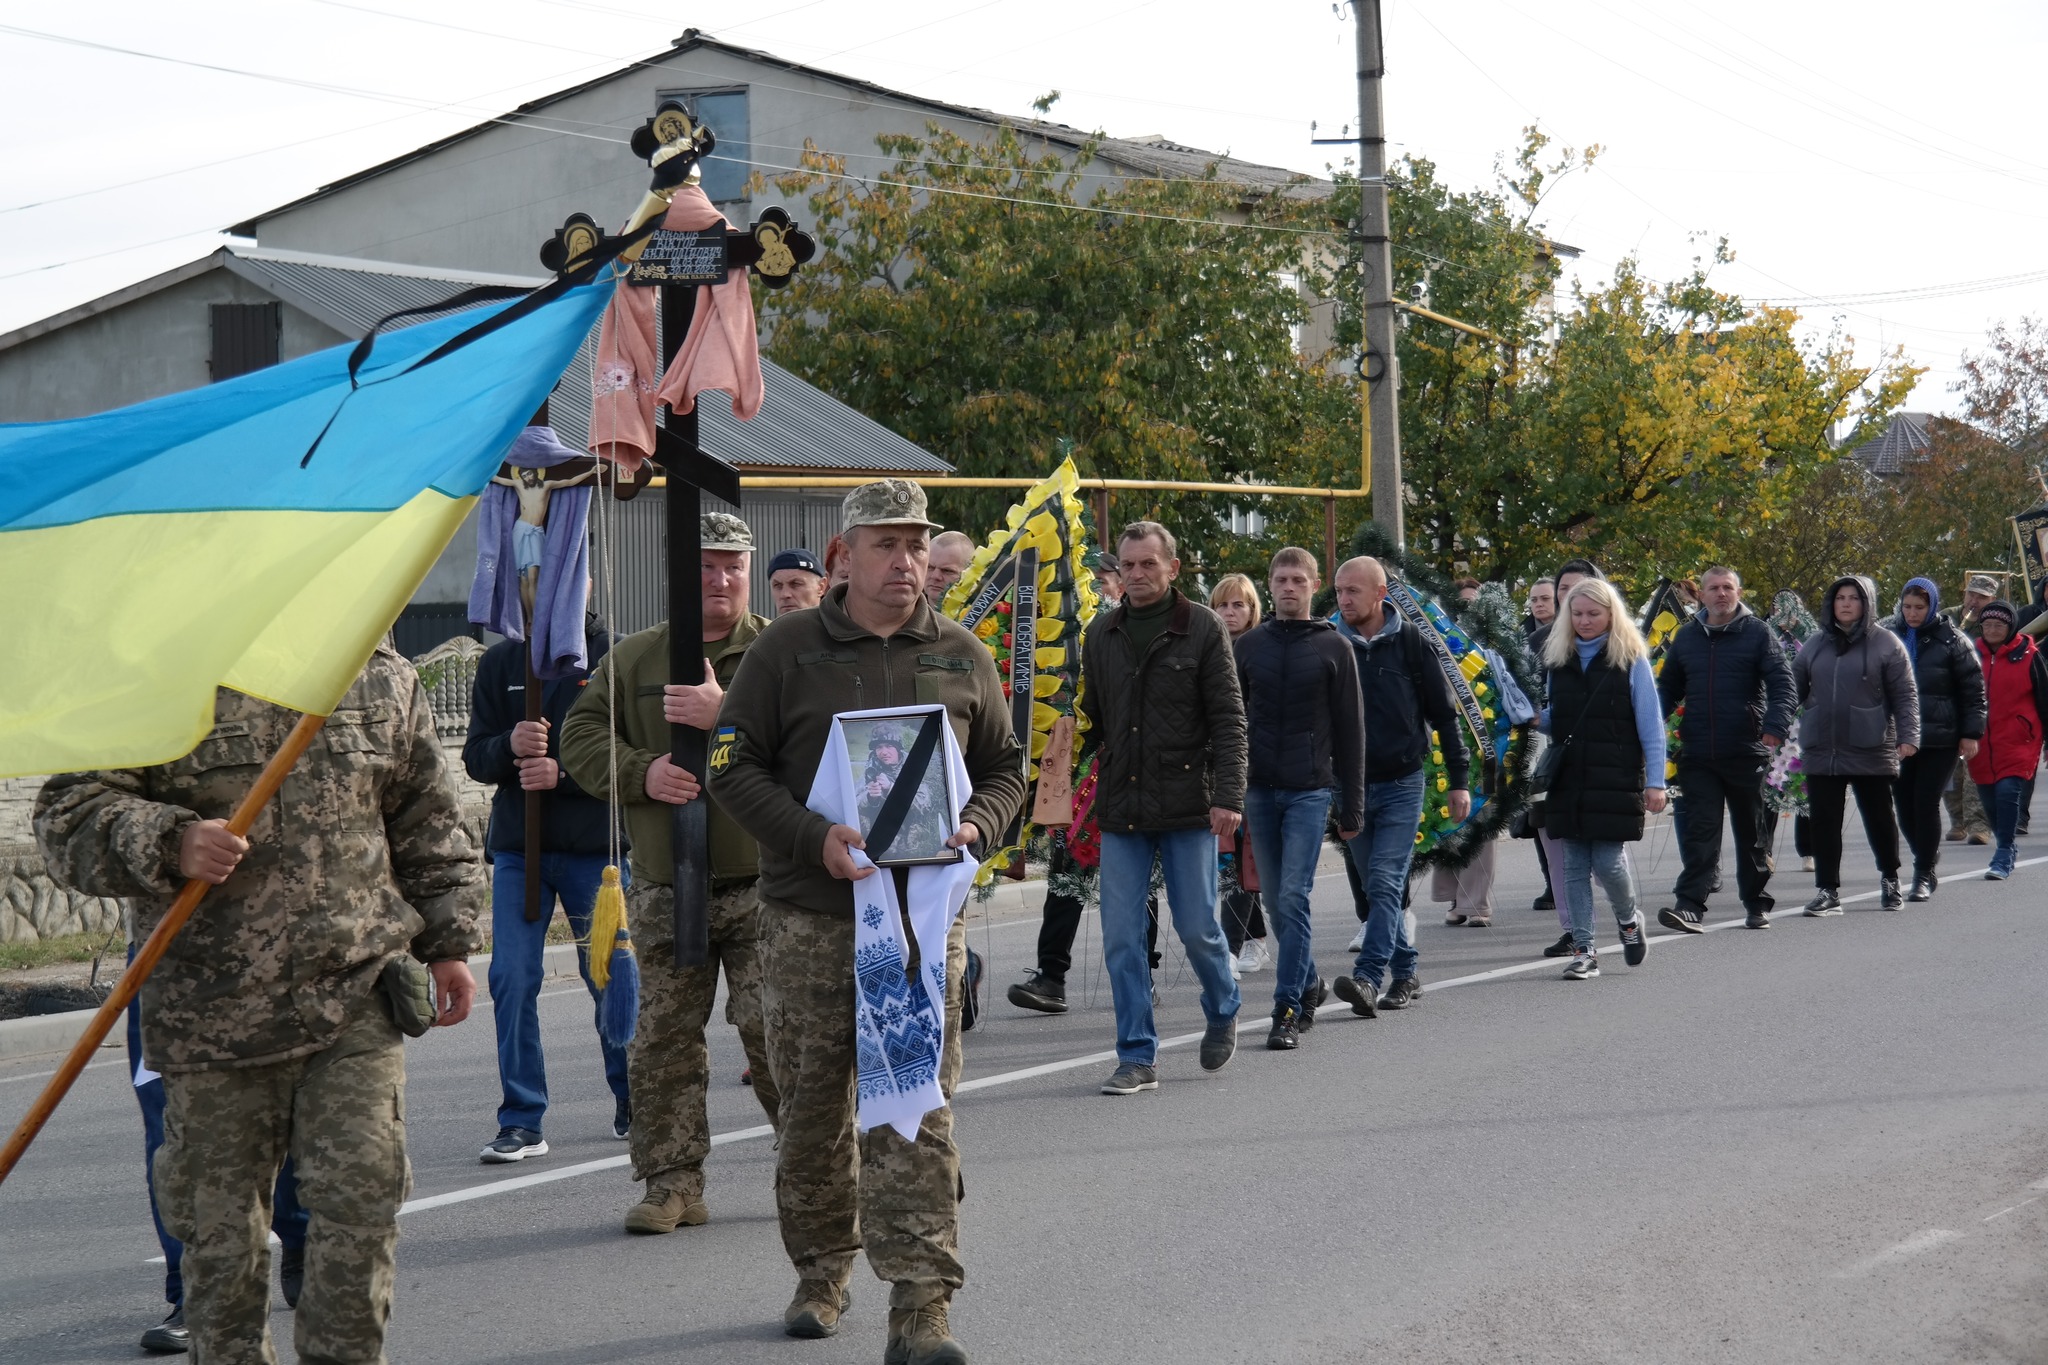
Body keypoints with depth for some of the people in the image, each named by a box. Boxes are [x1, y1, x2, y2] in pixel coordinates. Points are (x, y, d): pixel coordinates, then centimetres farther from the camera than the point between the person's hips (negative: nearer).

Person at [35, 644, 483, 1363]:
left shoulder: (379, 674, 9)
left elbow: (429, 820, 18)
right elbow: (68, 813, -4)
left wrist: (449, 943, 17)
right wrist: (169, 845, -21)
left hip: (356, 1005, 1)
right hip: (210, 1014, -1)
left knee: (360, 1202, -6)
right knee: (221, 1226, 7)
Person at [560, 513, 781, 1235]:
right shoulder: (632, 658, 10)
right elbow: (581, 735, 8)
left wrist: (726, 714, -23)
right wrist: (641, 772, -10)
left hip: (762, 884, -3)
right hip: (664, 887, 3)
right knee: (664, 1039, 3)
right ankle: (672, 1182, 11)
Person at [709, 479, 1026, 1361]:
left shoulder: (962, 657, 10)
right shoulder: (788, 650, 2)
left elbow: (1004, 770, 17)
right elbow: (734, 764, 0)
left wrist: (972, 826, -6)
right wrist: (815, 839, -14)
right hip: (808, 917, 0)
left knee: (917, 1111, -7)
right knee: (813, 1105, 8)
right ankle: (821, 1273, 27)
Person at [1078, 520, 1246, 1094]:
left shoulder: (1202, 628, -2)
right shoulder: (1100, 634, 9)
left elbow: (1228, 719, -4)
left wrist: (1228, 795, -13)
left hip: (1187, 806, -3)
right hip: (1120, 809, 3)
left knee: (1197, 927, 3)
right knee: (1121, 937, 0)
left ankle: (1223, 1012, 33)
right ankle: (1137, 1057, 7)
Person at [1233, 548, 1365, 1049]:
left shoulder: (1333, 647, 3)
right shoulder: (1248, 645, 9)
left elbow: (1350, 730, 4)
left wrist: (1352, 806, 1)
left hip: (1311, 789, -3)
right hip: (1259, 790, 3)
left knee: (1294, 897, -11)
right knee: (1279, 901, 9)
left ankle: (1287, 1010, -10)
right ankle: (1308, 982, 28)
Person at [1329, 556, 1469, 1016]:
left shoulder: (1410, 643, -2)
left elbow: (1444, 714, 3)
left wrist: (1459, 779, 0)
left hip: (1401, 784, -3)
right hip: (1350, 785, 3)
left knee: (1385, 882, -14)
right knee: (1376, 887, 9)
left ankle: (1367, 977, -22)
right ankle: (1406, 972, 21)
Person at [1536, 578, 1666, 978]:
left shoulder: (1631, 660, 0)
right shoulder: (1558, 659, 11)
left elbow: (1651, 727, -1)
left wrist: (1655, 782, -6)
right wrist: (1535, 719, -3)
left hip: (1615, 778, -4)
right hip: (1568, 780, 4)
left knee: (1608, 862, -7)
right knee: (1573, 867, 2)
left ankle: (1629, 919, 23)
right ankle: (1583, 949, 9)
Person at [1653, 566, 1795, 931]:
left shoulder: (1758, 634, 1)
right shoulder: (1685, 637, 11)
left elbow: (1781, 683, -6)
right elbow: (1668, 688, 18)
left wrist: (1776, 724, -23)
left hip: (1747, 752, -2)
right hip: (1698, 755, 2)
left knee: (1752, 832, 10)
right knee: (1700, 831, -6)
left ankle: (1757, 905, 22)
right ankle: (1689, 905, -13)